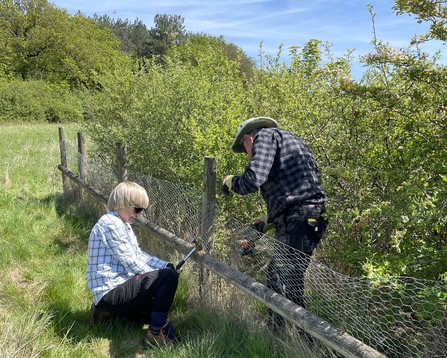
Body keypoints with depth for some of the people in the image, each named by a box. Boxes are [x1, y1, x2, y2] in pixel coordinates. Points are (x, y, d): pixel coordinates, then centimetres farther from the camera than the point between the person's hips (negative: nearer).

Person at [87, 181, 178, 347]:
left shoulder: (123, 224, 14)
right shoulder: (111, 224, -18)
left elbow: (139, 255, 14)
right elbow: (132, 263, -19)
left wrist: (166, 265, 1)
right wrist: (161, 274, -7)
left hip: (117, 288, 11)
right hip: (112, 291, -11)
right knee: (169, 277, -20)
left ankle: (109, 309, 19)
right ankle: (156, 334, -9)